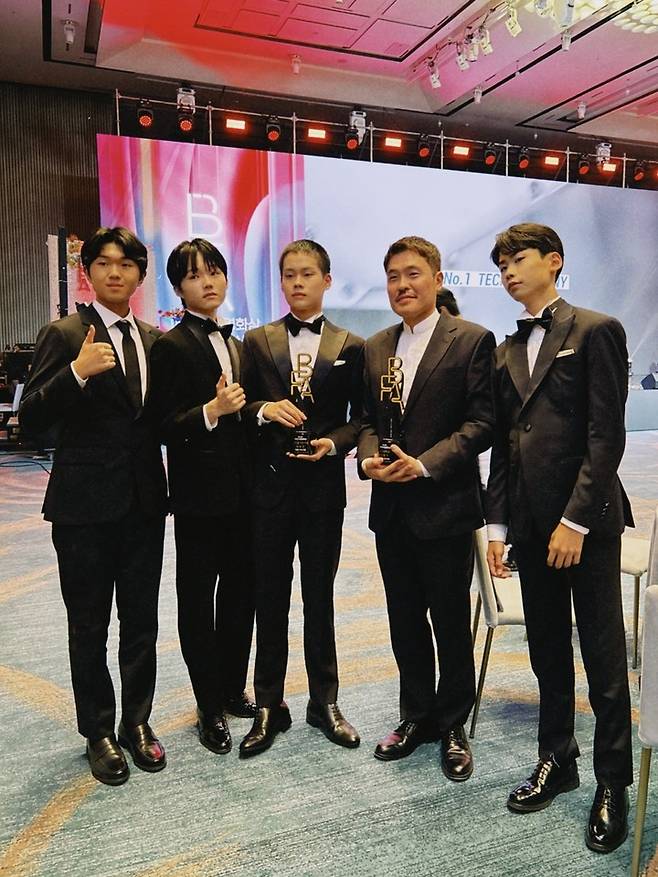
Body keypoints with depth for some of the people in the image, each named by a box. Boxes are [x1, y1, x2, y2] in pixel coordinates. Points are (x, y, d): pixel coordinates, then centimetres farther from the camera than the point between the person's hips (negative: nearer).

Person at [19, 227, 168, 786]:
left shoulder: (154, 339, 9)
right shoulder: (64, 335, -6)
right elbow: (31, 419, -13)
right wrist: (77, 372, -27)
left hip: (144, 501, 5)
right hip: (85, 505, -4)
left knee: (141, 621, 14)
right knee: (89, 628, 10)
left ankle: (137, 723, 32)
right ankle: (99, 733, 29)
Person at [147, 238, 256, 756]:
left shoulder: (234, 343, 13)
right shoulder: (172, 346, -9)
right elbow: (164, 425, -15)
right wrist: (211, 410, -29)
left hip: (240, 490, 7)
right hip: (199, 494, -7)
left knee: (241, 594, 15)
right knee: (198, 601, 7)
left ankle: (233, 691, 33)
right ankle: (209, 709, 22)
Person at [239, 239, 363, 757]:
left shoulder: (350, 346, 5)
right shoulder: (257, 342, 7)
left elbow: (359, 418, 2)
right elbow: (240, 407, 4)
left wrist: (333, 443, -16)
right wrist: (264, 410, -16)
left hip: (323, 486, -1)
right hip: (269, 485, 1)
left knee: (320, 598, 11)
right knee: (270, 600, 9)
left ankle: (324, 702, 27)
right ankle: (269, 707, 23)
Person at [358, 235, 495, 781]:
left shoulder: (472, 340, -6)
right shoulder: (376, 347, 11)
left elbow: (482, 422, -11)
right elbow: (368, 419, 14)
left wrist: (424, 463, -20)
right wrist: (368, 459, -7)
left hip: (445, 506, -5)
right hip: (391, 508, 5)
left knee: (451, 622, 8)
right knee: (405, 620, 16)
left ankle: (453, 725, 28)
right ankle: (417, 716, 34)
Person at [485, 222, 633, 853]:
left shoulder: (596, 330, -4)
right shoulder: (507, 350, 15)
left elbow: (607, 434, -11)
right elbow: (502, 444, 13)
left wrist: (576, 519, -16)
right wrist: (497, 525, 8)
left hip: (586, 521, -5)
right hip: (531, 522, 6)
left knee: (603, 657, 5)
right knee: (547, 652, 15)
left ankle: (612, 783, 22)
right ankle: (556, 761, 31)